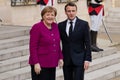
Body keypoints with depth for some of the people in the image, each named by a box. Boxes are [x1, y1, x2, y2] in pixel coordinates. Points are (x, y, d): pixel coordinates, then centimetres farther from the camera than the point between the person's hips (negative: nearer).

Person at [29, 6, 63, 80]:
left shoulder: (55, 26, 8)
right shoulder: (37, 27, -11)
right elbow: (33, 47, -13)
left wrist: (60, 57, 10)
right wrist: (36, 63, -18)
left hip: (52, 63, 6)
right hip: (40, 64, -6)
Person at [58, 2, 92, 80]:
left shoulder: (84, 24, -3)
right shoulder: (61, 25, 5)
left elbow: (87, 43, -4)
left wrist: (87, 59, -10)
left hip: (79, 60, -3)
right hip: (66, 60, 3)